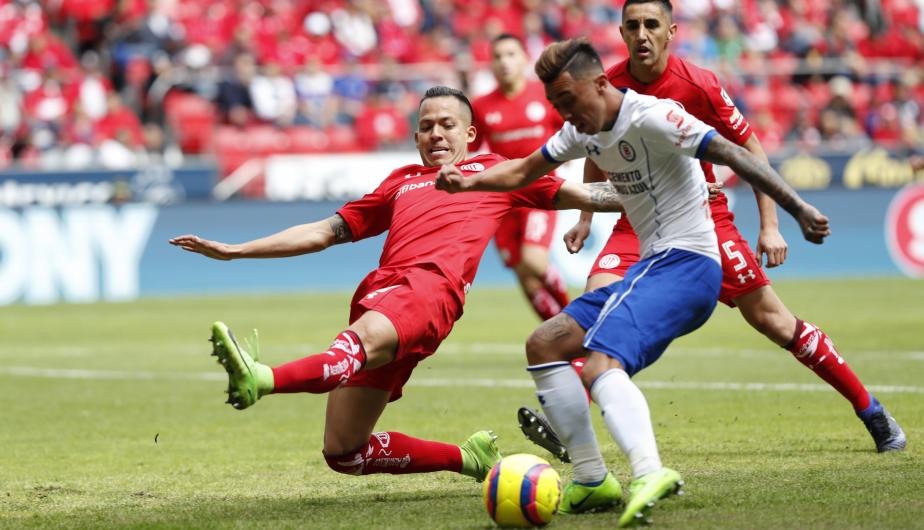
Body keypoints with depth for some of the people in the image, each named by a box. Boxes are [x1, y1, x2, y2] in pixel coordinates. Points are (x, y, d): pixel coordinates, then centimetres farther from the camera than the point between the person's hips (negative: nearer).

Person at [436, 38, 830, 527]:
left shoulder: (649, 118, -14)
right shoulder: (584, 131, 14)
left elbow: (733, 156, -19)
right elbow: (523, 171, 26)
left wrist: (798, 209, -26)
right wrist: (468, 182, 7)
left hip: (685, 263, -10)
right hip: (652, 267, 10)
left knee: (600, 364, -31)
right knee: (544, 345, 9)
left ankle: (649, 472, -54)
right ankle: (592, 480, 6)